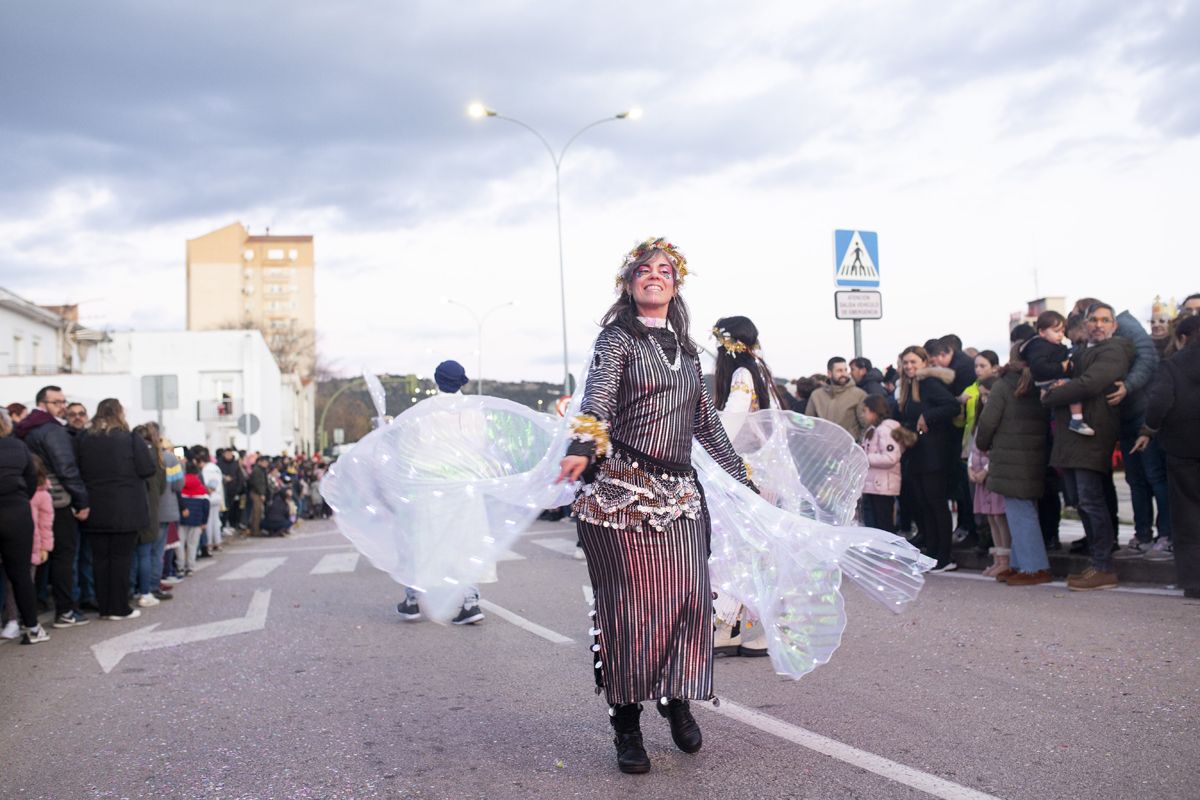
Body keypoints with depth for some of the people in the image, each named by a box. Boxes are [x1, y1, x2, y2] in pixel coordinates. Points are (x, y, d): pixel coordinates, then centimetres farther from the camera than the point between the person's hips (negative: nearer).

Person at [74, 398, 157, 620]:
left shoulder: (84, 439, 4)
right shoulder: (131, 439, -9)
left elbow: (80, 470, 8)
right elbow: (148, 469, -7)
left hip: (96, 509, 4)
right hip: (126, 510, -4)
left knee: (100, 558, 9)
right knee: (120, 557, 1)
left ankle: (104, 606, 13)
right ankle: (119, 608, 3)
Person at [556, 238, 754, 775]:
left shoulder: (685, 349, 18)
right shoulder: (617, 339, 1)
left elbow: (706, 421, 25)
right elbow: (596, 399, -18)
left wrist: (742, 477, 26)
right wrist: (581, 450, -37)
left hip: (678, 491, 5)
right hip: (621, 488, -5)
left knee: (689, 594, -3)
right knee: (629, 601, -4)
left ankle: (676, 699, 20)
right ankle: (626, 725, 9)